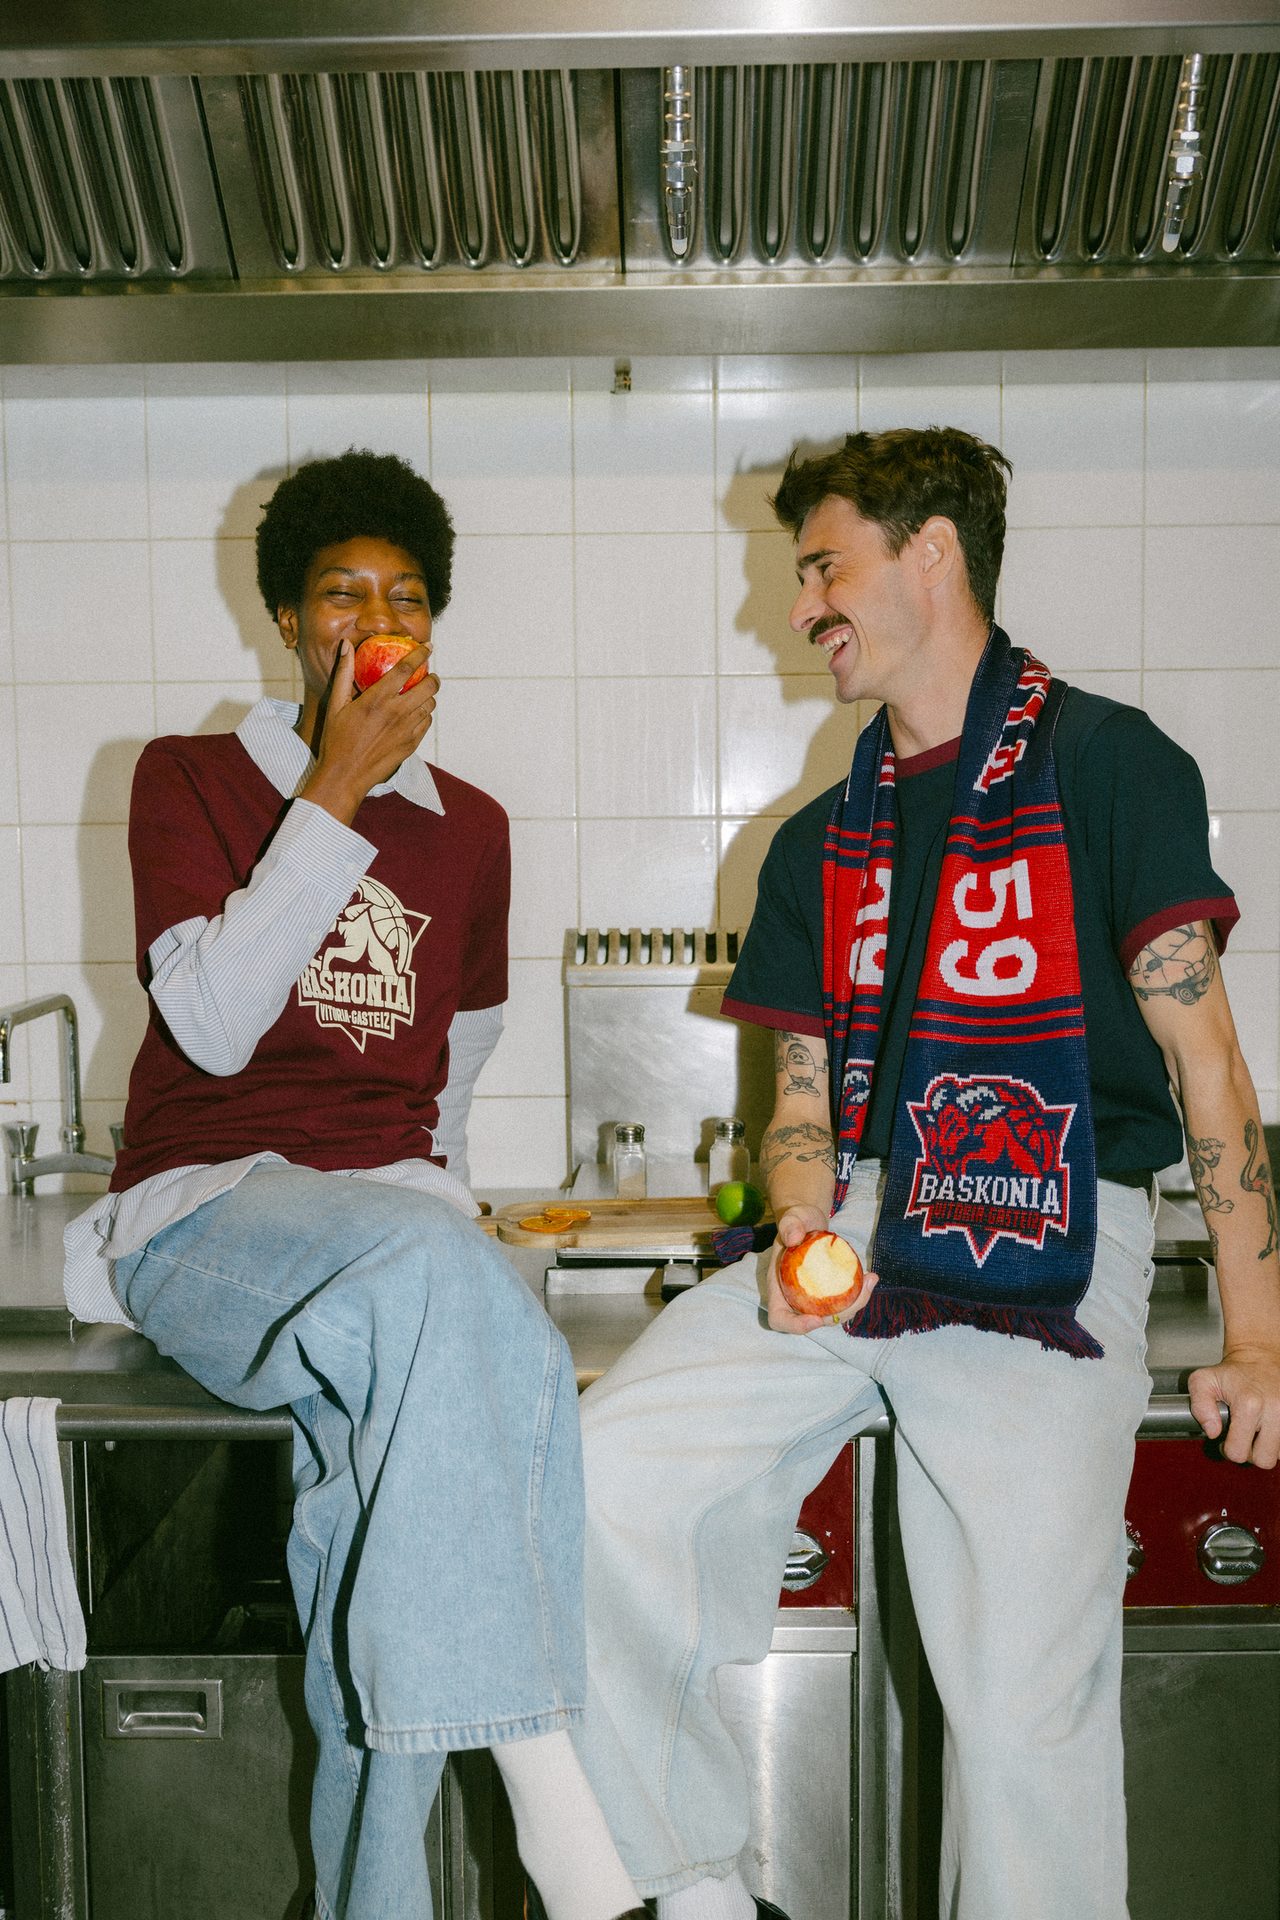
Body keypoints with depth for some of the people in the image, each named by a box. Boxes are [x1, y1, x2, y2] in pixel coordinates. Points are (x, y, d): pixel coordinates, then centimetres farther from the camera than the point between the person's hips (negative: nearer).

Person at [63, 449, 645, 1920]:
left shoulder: (471, 829, 17)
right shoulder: (188, 778, 7)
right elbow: (215, 1025, -9)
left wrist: (427, 1190, 12)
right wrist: (337, 789, -10)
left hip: (395, 1221, 4)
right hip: (203, 1212, -3)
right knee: (435, 1270, -36)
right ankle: (542, 1775, -35)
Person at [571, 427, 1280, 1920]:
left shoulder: (1104, 763, 3)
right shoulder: (821, 844, 20)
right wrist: (802, 1226, -6)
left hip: (1049, 1255, -4)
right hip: (860, 1229, 5)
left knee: (1027, 1699, -17)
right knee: (601, 1478, -16)